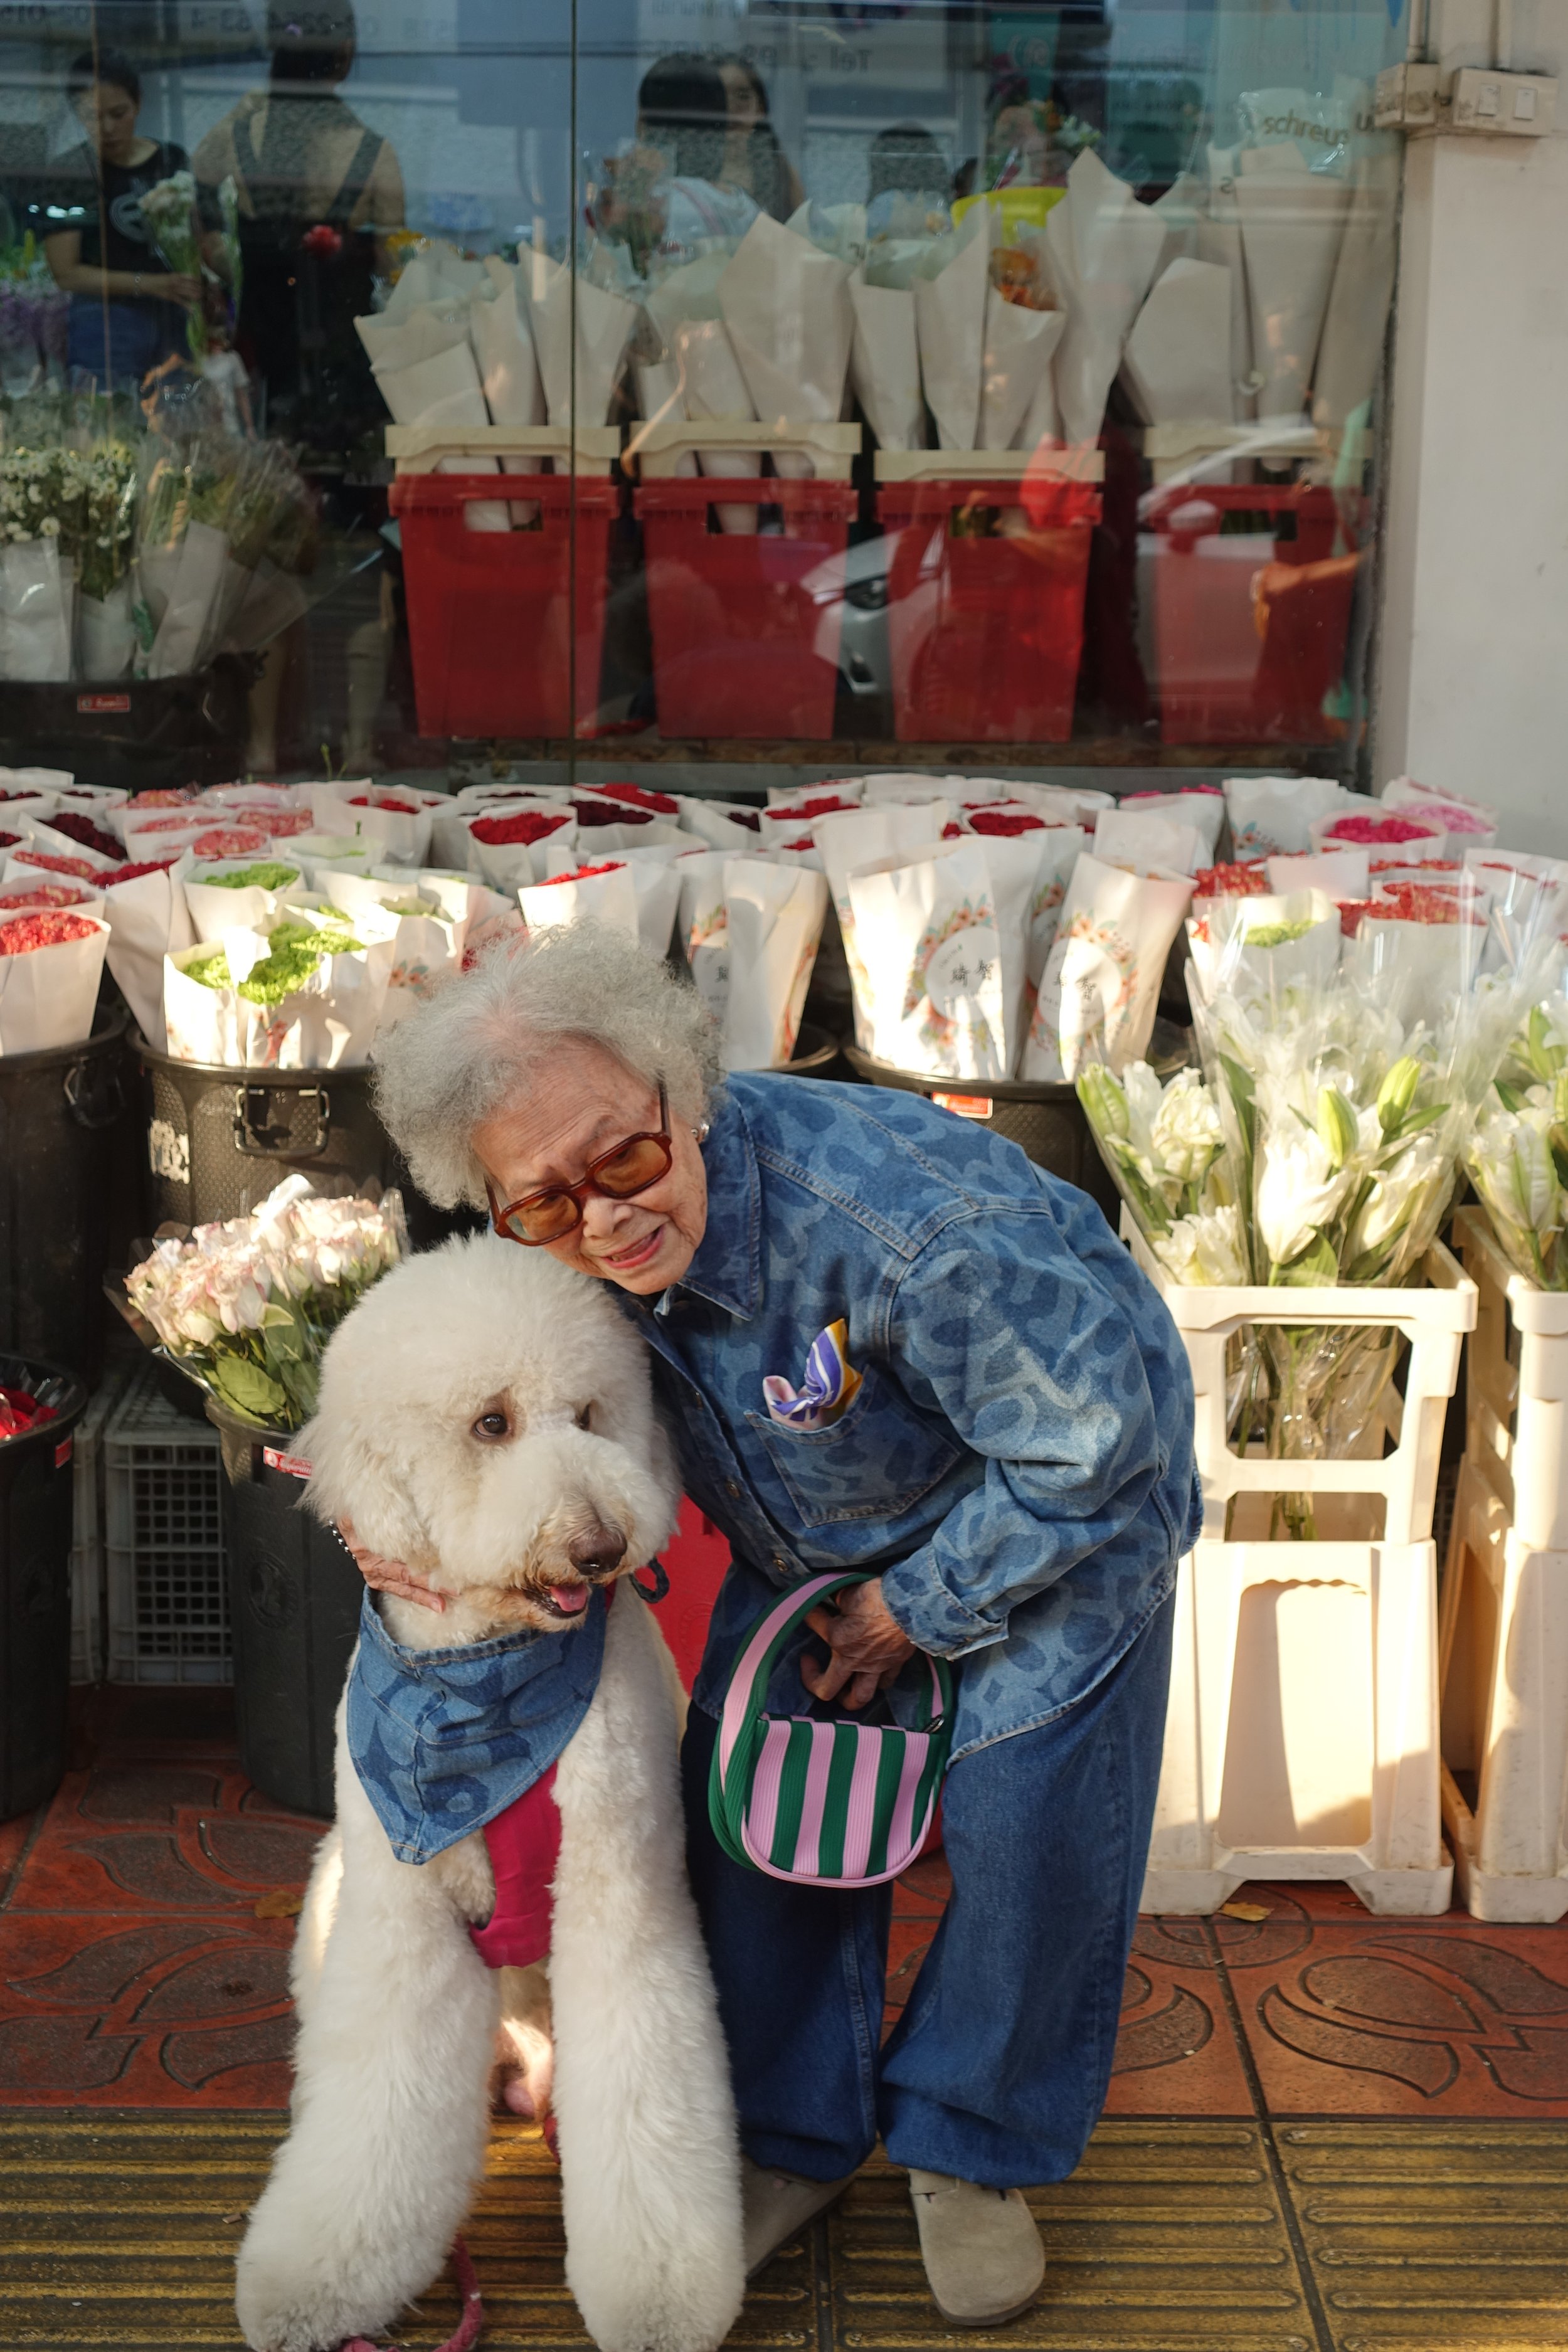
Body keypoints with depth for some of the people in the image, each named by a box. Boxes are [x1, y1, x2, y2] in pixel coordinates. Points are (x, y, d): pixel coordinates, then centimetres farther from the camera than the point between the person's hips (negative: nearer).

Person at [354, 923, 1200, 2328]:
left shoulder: (897, 1214, -44)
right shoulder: (565, 1249, -23)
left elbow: (1092, 1440, -32)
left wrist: (917, 1608, -21)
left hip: (1061, 1502, -5)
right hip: (816, 1536, 5)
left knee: (1032, 1820, -9)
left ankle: (972, 2150, 18)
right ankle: (796, 2137, 25)